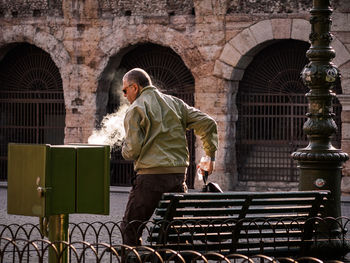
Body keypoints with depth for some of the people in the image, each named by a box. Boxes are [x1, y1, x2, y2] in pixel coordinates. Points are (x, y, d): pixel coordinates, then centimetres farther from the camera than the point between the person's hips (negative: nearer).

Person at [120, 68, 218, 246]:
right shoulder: (175, 103, 14)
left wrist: (125, 151, 13)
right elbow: (207, 123, 9)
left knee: (130, 228, 3)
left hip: (151, 176, -6)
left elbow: (133, 149, -10)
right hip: (179, 175, 6)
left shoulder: (136, 109, -4)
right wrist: (211, 156, 17)